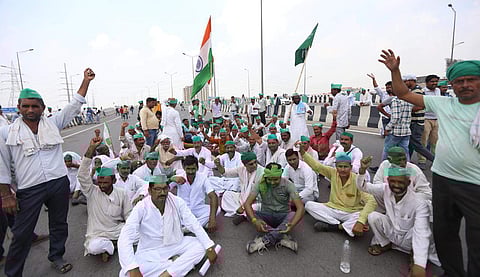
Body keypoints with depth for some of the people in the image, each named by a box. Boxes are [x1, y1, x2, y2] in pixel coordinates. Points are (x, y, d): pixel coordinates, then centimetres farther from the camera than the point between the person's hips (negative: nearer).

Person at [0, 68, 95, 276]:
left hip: (59, 183, 2)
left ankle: (56, 256, 37)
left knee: (59, 224, 16)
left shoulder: (53, 123, 6)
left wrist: (86, 80, 2)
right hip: (29, 190, -2)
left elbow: (75, 105, 6)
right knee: (22, 233, 5)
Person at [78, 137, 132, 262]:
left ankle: (108, 246, -3)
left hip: (118, 230, 3)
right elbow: (82, 175, -20)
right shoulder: (92, 192, -4)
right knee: (93, 247, -35)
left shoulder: (122, 194, 0)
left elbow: (128, 215, 5)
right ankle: (110, 246, -2)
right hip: (97, 235, -2)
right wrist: (91, 148, -29)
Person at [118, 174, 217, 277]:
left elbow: (194, 224, -13)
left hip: (176, 244, 2)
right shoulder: (141, 208, -20)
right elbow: (125, 238, -25)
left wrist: (209, 248, -21)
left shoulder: (177, 202, -15)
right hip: (150, 251, -1)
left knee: (200, 245, -16)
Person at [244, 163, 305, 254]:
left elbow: (300, 207, -23)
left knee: (293, 215, -33)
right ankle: (283, 236, -29)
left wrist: (292, 224, -41)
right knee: (251, 213, -28)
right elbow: (247, 203, -20)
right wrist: (254, 220, -39)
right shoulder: (260, 184, -13)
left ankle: (264, 240, -33)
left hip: (283, 216, -1)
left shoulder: (288, 184, -16)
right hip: (266, 216, 1)